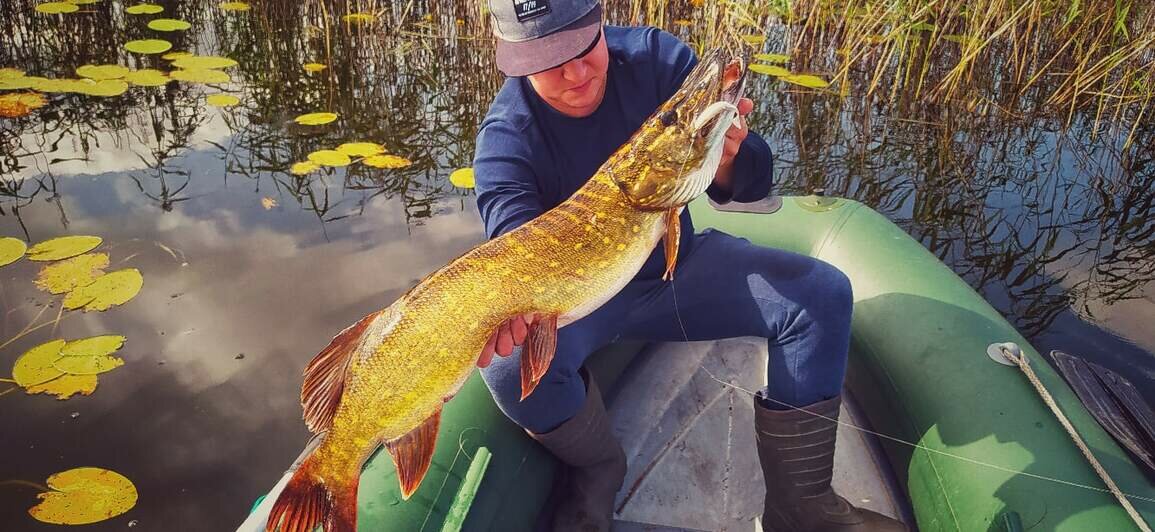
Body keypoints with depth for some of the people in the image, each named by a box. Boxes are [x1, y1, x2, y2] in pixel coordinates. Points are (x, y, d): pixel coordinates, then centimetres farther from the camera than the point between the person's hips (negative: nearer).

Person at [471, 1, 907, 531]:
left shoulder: (656, 56, -13)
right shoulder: (506, 134, -18)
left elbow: (752, 183, -14)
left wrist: (728, 156, -39)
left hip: (677, 264, 3)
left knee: (822, 294, -15)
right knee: (512, 359, -34)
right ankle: (595, 467, 0)